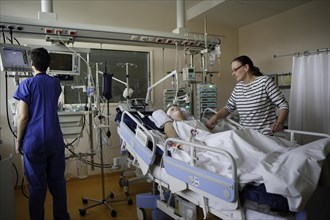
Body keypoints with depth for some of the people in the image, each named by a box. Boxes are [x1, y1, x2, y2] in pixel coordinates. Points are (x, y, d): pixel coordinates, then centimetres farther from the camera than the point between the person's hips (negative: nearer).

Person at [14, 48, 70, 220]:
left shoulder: (27, 84, -7)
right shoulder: (55, 83, 7)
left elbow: (23, 117, -10)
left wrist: (18, 141, 2)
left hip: (34, 141, -4)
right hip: (55, 140, 4)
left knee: (37, 185, 7)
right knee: (57, 181, 13)